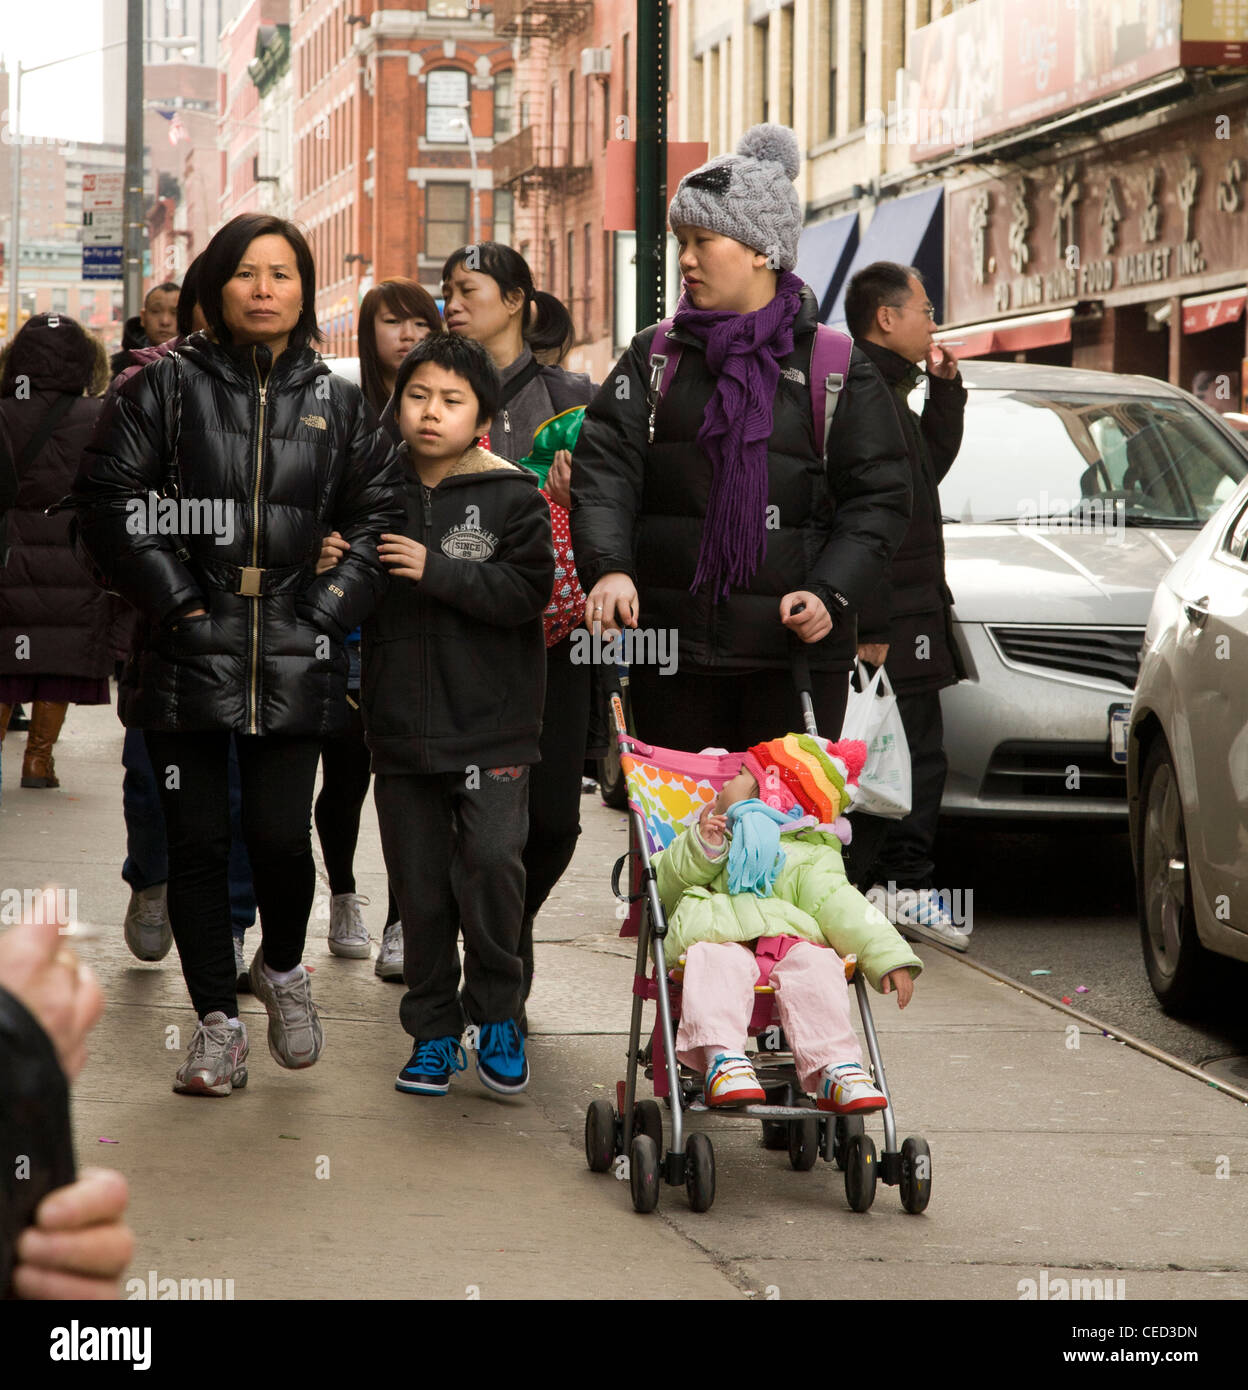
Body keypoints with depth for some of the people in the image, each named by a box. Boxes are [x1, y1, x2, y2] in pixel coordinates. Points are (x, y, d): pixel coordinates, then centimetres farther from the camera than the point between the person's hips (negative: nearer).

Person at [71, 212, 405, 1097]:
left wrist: (326, 612, 0)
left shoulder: (337, 404, 10)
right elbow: (111, 500, -1)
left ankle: (282, 967, 27)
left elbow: (381, 516, 11)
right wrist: (175, 601, -6)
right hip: (186, 657, -1)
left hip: (292, 660, 1)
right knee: (197, 841, 1)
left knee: (282, 838, -4)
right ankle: (218, 1018, 15)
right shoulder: (169, 388, 2)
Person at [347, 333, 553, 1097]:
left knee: (492, 858, -16)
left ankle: (498, 1015, 2)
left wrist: (435, 570, -20)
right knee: (420, 884, 6)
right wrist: (336, 570, -4)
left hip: (491, 723, -3)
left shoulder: (512, 497, -2)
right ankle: (434, 1030, 18)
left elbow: (527, 590, -13)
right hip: (402, 720, 4)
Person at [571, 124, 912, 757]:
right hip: (669, 647, 2)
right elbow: (605, 467, -2)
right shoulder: (654, 357, 9)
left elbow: (880, 495, 3)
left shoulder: (837, 370, 4)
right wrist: (608, 567, -21)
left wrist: (831, 592, -13)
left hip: (795, 649, -2)